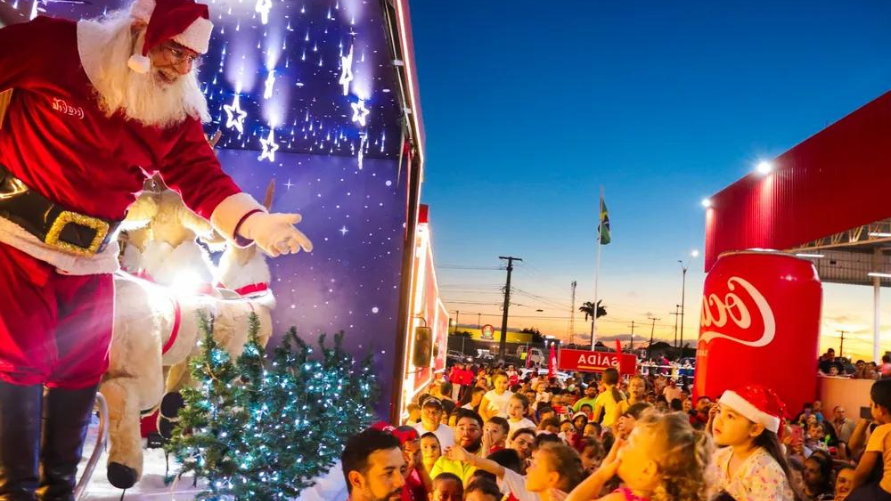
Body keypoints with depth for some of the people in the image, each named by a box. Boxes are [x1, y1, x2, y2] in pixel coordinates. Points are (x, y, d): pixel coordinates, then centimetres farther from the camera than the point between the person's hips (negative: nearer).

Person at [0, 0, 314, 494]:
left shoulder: (177, 109, -5)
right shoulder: (51, 46, -14)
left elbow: (203, 179, -12)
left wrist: (253, 222, -30)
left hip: (90, 255, 4)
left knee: (82, 368, 7)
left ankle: (60, 481, 27)